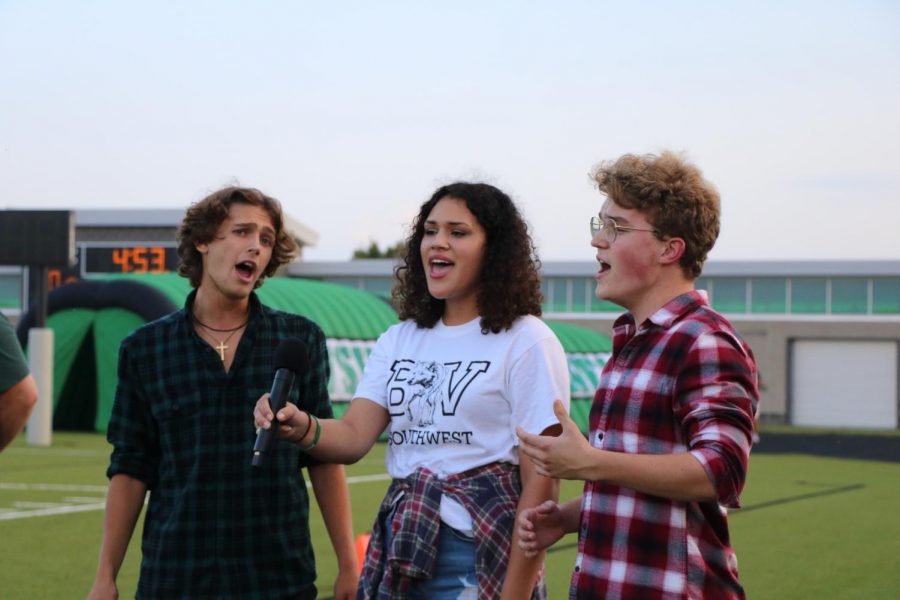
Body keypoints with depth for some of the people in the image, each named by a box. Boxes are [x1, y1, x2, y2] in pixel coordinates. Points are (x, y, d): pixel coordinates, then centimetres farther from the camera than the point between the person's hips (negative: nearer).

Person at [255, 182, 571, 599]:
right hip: (399, 551, 6)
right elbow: (354, 437, -1)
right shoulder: (398, 340, 11)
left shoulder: (525, 342, -8)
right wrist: (301, 428, -23)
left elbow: (541, 484, -11)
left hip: (480, 557, -6)